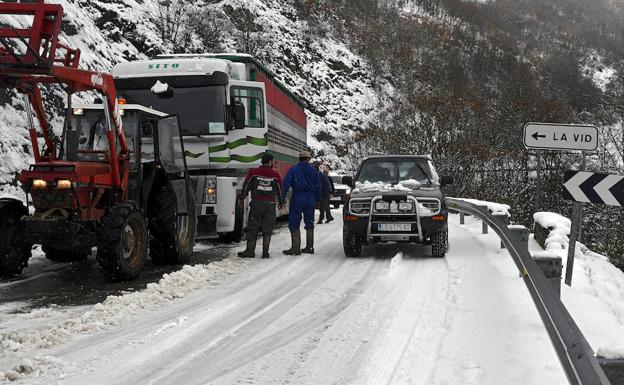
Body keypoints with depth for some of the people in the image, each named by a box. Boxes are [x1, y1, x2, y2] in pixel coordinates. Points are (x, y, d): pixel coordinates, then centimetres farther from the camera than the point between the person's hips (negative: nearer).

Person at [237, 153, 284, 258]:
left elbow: (246, 187, 2)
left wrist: (241, 199, 13)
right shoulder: (276, 175, 3)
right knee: (267, 229, 6)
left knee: (252, 228, 5)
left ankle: (250, 251, 4)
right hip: (270, 204, 1)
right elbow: (280, 190, 9)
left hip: (256, 203, -1)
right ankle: (265, 252, 4)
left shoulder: (253, 173, 0)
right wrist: (281, 202, 23)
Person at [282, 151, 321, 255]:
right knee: (309, 224, 13)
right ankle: (309, 247, 16)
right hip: (311, 199, 4)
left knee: (294, 224, -1)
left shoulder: (293, 169, -2)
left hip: (298, 199, -4)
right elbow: (318, 187, 10)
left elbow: (286, 184, -8)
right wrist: (317, 200, 17)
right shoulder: (313, 171, 8)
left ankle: (296, 248, -6)